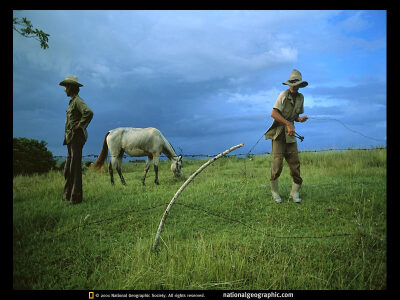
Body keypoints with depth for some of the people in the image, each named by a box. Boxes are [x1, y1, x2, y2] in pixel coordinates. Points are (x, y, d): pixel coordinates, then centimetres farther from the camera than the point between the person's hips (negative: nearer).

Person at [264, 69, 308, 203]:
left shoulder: (300, 97, 12)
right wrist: (288, 124, -23)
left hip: (290, 133, 5)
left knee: (294, 162, 1)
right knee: (277, 163, -7)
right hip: (279, 133, -5)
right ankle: (274, 191, 10)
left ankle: (295, 192, 11)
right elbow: (273, 113, -18)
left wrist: (300, 119, -1)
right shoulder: (284, 95, -8)